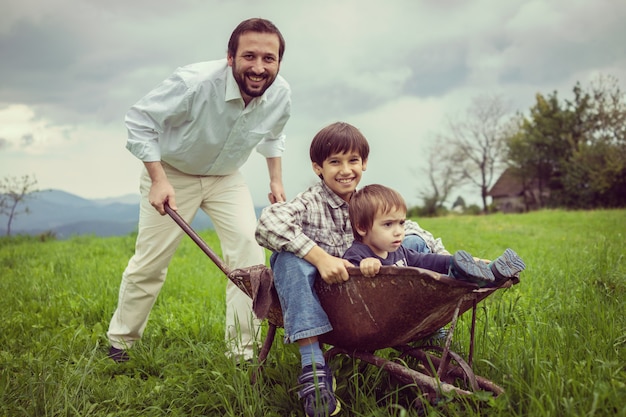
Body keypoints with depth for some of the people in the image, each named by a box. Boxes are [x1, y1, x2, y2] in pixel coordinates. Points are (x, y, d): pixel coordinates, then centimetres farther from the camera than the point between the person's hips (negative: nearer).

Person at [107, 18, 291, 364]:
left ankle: (243, 350, -1)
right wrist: (158, 180, -27)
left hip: (225, 178, 4)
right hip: (171, 173, -4)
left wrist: (276, 180, 6)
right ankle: (120, 341, 25)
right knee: (149, 260, 1)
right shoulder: (194, 83, -34)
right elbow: (139, 121, -22)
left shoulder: (280, 94, -16)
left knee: (249, 248, -12)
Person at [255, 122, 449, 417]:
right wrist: (320, 257, -39)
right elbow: (268, 224, -32)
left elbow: (405, 229, 9)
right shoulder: (310, 204, -13)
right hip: (322, 298, -4)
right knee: (290, 257, -34)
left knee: (415, 242, -2)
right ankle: (312, 365, -35)